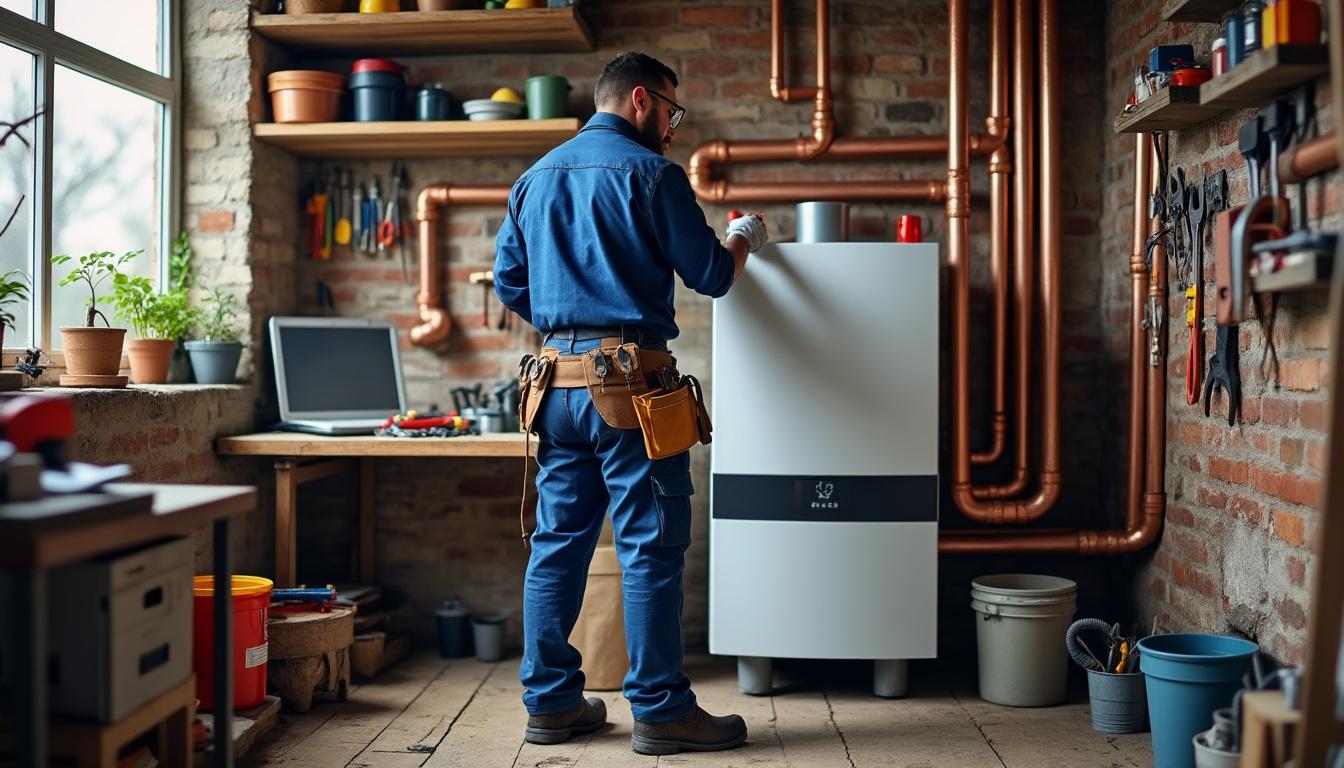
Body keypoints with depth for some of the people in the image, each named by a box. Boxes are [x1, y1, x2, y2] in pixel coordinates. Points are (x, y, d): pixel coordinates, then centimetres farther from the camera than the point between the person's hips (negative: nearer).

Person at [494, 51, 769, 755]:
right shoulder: (649, 172, -5)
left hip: (558, 378, 7)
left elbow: (508, 283, 17)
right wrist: (744, 239, 18)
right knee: (650, 546, -2)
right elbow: (709, 275, -2)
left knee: (558, 540, 11)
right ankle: (660, 710, 4)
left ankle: (550, 702, 17)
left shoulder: (536, 177, 16)